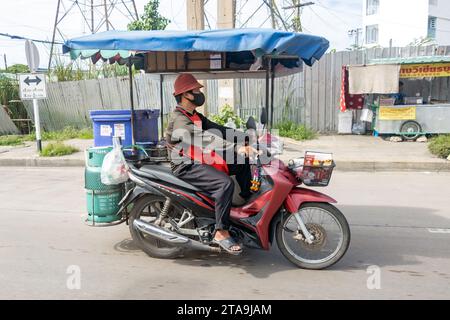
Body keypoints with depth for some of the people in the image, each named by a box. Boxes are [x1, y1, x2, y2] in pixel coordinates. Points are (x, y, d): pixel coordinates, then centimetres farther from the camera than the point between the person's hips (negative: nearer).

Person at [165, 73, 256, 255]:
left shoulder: (195, 116, 16)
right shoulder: (179, 119, -16)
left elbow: (218, 129, 9)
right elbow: (206, 139, -30)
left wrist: (246, 139, -2)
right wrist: (237, 148, -37)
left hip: (200, 160, 10)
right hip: (186, 167, -9)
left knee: (243, 161, 4)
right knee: (225, 183, -30)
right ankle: (221, 233, -22)